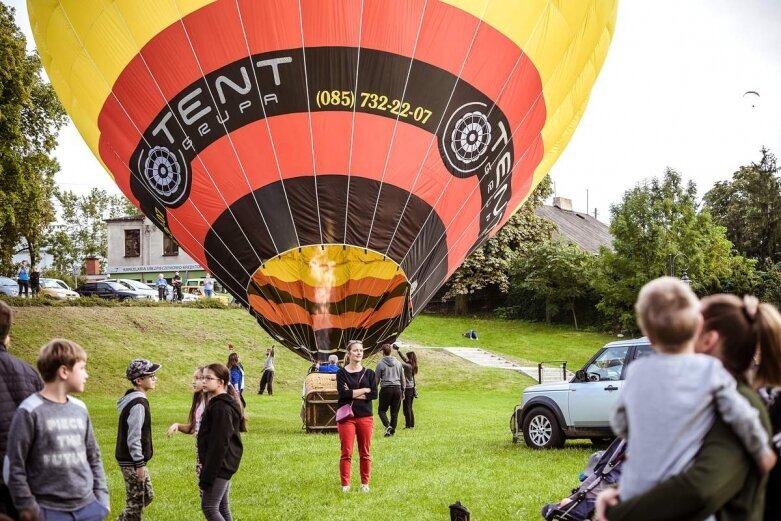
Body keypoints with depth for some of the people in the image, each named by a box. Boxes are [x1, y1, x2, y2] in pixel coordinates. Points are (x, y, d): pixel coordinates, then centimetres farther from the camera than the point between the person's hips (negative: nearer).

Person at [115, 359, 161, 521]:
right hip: (132, 461, -10)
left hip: (133, 459, 10)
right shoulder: (138, 404, -22)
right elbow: (134, 438, -24)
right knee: (136, 503, 0)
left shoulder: (132, 399, 10)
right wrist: (139, 464, -18)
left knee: (148, 495, 20)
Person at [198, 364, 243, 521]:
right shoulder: (216, 404, 14)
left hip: (219, 466, -10)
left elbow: (219, 444, -23)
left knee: (209, 507, -9)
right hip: (223, 466, 10)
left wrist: (207, 476, -22)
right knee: (222, 508, 13)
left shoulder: (221, 408, -19)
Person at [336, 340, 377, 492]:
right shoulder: (342, 373, 2)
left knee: (365, 453, 6)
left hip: (365, 417, 2)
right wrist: (364, 390, -8)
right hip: (346, 417, -2)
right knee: (346, 453, -3)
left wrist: (353, 394, -11)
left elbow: (374, 394, -5)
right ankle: (345, 485, 4)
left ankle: (365, 484, 17)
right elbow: (343, 393, -13)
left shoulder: (369, 373, 8)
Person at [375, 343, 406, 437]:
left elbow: (377, 380, -1)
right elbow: (403, 379, 12)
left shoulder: (380, 364, -4)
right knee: (395, 412, 9)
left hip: (386, 389, -4)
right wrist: (403, 391, 20)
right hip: (397, 389, 4)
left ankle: (387, 426, -15)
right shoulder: (398, 363, 8)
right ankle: (392, 430, 9)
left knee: (382, 410, 6)